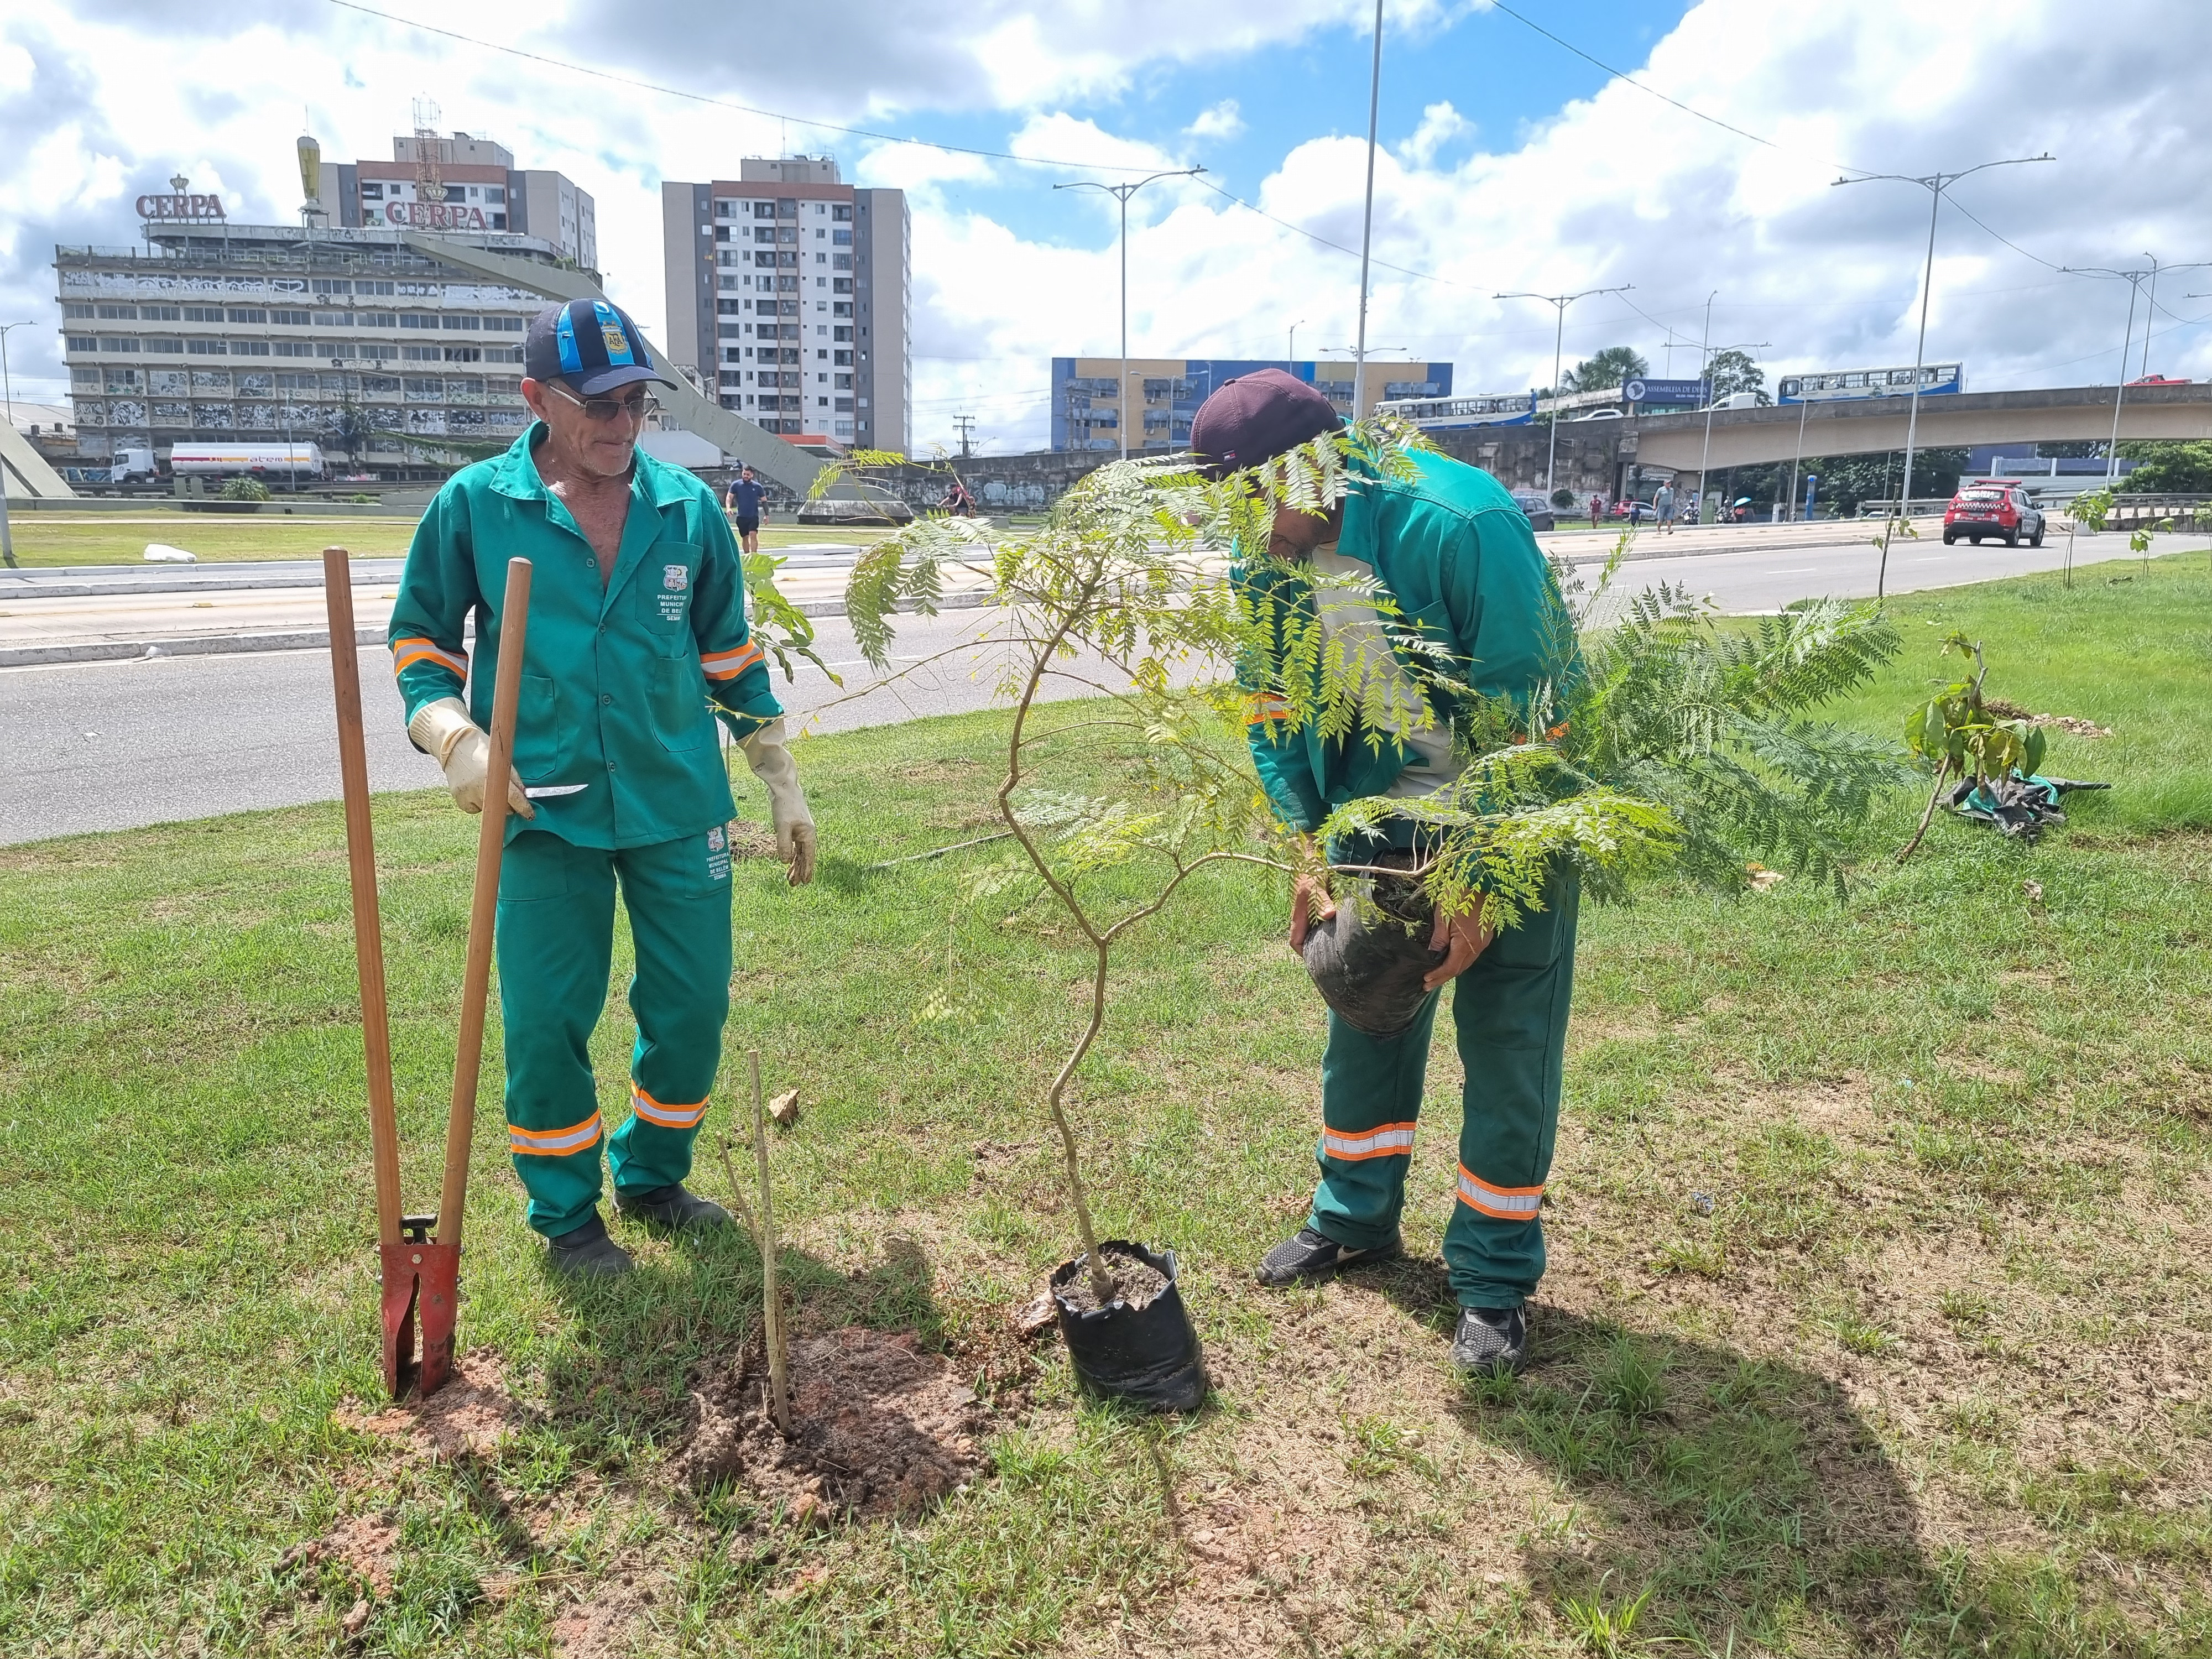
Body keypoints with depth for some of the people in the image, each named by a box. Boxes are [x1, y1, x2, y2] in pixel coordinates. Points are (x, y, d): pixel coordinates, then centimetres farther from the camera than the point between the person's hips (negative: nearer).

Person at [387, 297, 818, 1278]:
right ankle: (565, 1213, 26)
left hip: (680, 807, 2)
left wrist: (783, 785, 11)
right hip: (545, 809, -2)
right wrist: (455, 736, -12)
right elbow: (419, 637, 7)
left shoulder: (689, 508, 3)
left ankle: (652, 1177, 34)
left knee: (694, 1010, 9)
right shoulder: (473, 506, -3)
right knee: (547, 1024, 3)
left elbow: (731, 654, 12)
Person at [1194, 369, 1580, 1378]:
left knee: (1507, 1047, 0)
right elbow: (1275, 723, 0)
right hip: (1382, 818, 5)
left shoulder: (1463, 526, -29)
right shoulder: (1263, 568, -11)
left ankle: (1496, 1278, 18)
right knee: (1365, 1016, 14)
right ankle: (1354, 1218, 35)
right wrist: (1311, 857, -10)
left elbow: (1527, 717, -25)